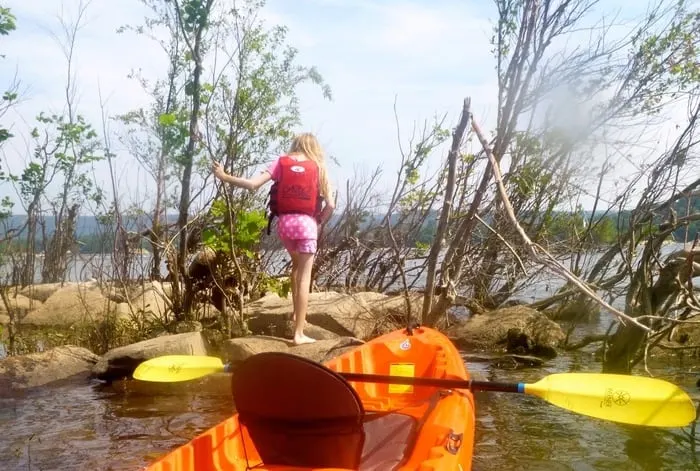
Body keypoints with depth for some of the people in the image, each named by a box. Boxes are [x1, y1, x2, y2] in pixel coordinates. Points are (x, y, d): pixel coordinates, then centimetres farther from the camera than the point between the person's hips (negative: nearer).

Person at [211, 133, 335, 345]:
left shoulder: (281, 161, 7)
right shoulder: (317, 167, 6)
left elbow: (253, 184, -4)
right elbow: (330, 205, -2)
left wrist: (224, 177, 4)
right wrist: (318, 223, 14)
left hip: (284, 222, 3)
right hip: (306, 223, -3)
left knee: (297, 264, 29)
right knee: (305, 276, 0)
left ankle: (297, 313, 28)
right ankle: (299, 333, -2)